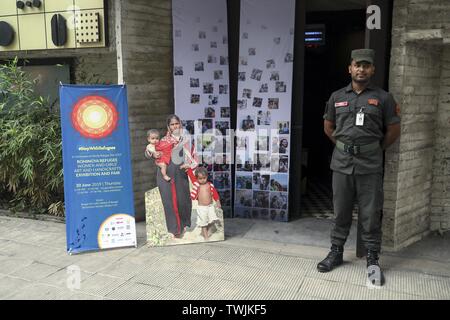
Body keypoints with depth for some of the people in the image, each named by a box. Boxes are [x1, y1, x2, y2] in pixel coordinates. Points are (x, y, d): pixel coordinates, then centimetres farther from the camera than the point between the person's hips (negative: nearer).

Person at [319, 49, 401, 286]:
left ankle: (372, 259, 16)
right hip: (342, 162, 2)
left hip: (370, 165, -2)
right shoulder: (337, 97, 8)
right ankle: (336, 252, 24)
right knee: (341, 211, 11)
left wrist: (376, 149, 8)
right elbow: (328, 128, 18)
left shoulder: (383, 98, 1)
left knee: (371, 213, 3)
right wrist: (344, 146, 13)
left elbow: (393, 130, 6)